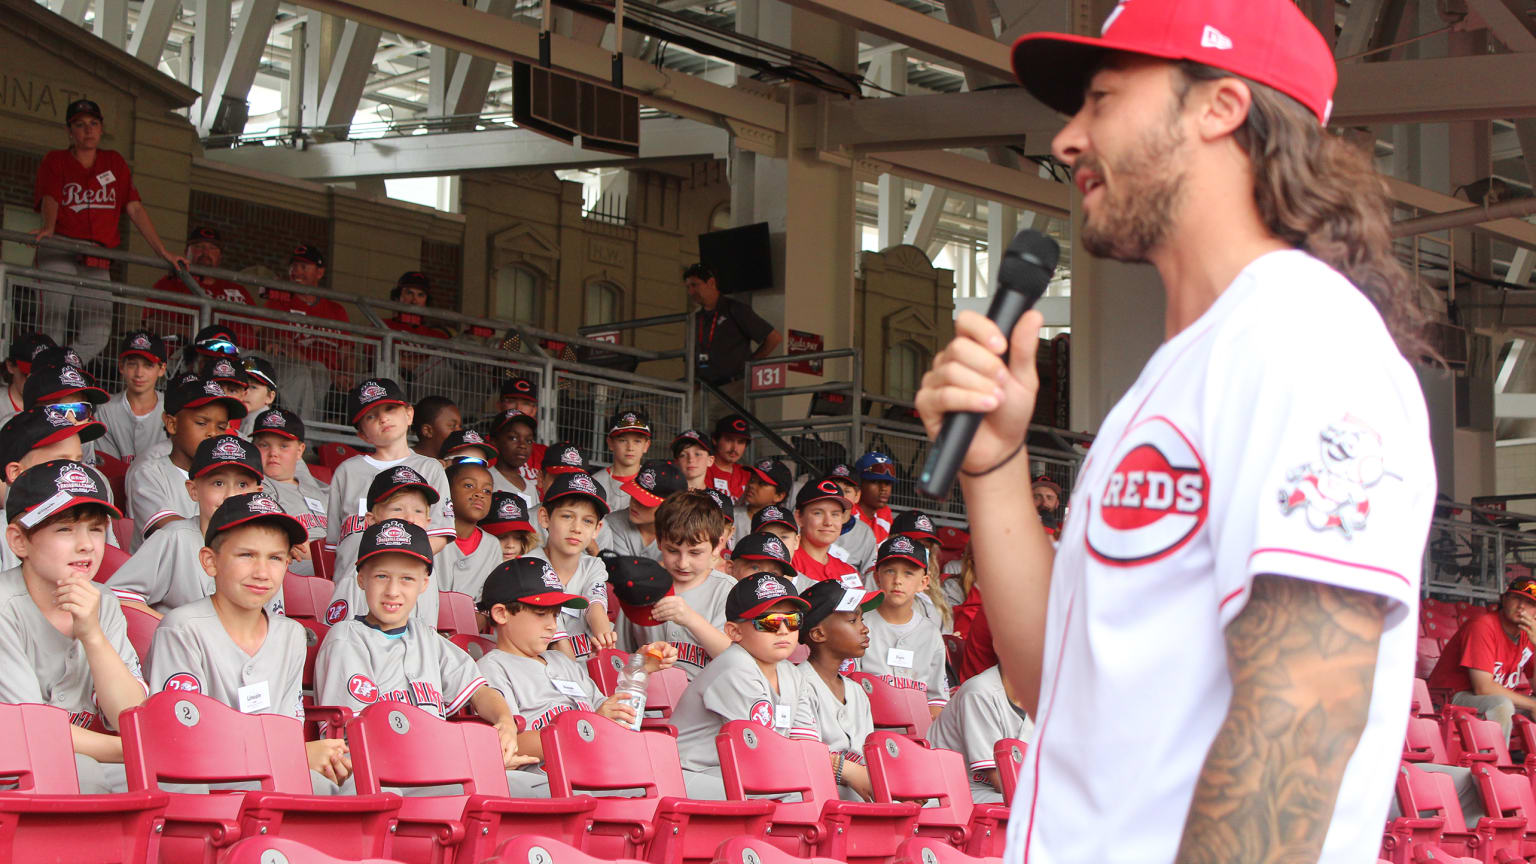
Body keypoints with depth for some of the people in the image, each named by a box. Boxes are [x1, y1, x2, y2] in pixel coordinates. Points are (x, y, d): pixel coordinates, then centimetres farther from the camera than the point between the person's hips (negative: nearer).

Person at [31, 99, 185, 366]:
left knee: (97, 336, -12)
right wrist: (49, 227, -29)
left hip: (98, 262, 3)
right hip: (59, 254, -3)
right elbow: (50, 198, -6)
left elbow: (135, 209, 17)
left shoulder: (115, 163, 22)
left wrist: (163, 252, 9)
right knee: (54, 327, -17)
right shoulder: (55, 161, 12)